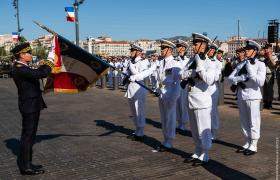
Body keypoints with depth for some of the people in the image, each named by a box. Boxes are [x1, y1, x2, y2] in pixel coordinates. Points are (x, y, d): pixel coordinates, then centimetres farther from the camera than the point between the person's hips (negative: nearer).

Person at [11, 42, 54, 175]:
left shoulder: (21, 67, 12)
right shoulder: (20, 69, -20)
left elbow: (37, 72, 21)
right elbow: (42, 74, -29)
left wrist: (45, 63, 12)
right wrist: (50, 60, -15)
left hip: (32, 106, 10)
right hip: (29, 106, -10)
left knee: (29, 135, 17)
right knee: (28, 135, -3)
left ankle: (26, 164, 28)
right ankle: (25, 167, 6)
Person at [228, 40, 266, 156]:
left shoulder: (260, 65, -4)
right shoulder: (241, 64, 9)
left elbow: (260, 82, -14)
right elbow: (230, 79, 4)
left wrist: (250, 72, -16)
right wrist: (240, 78, -13)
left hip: (253, 96, -5)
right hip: (241, 96, 5)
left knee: (253, 122, 3)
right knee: (244, 122, 15)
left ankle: (253, 146, 16)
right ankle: (247, 143, 29)